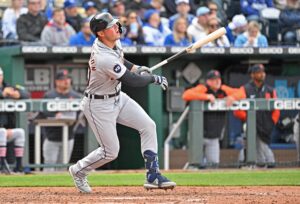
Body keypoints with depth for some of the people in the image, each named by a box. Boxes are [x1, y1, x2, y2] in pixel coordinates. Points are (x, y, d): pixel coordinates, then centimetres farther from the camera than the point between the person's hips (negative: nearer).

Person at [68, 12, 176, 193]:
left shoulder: (113, 42, -6)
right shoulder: (104, 58, -34)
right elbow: (132, 81, -27)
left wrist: (135, 68, 3)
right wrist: (154, 78, -11)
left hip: (117, 97, 9)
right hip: (99, 105, -9)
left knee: (148, 126, -2)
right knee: (110, 151, -1)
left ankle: (153, 176, 1)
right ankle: (79, 170, 26)